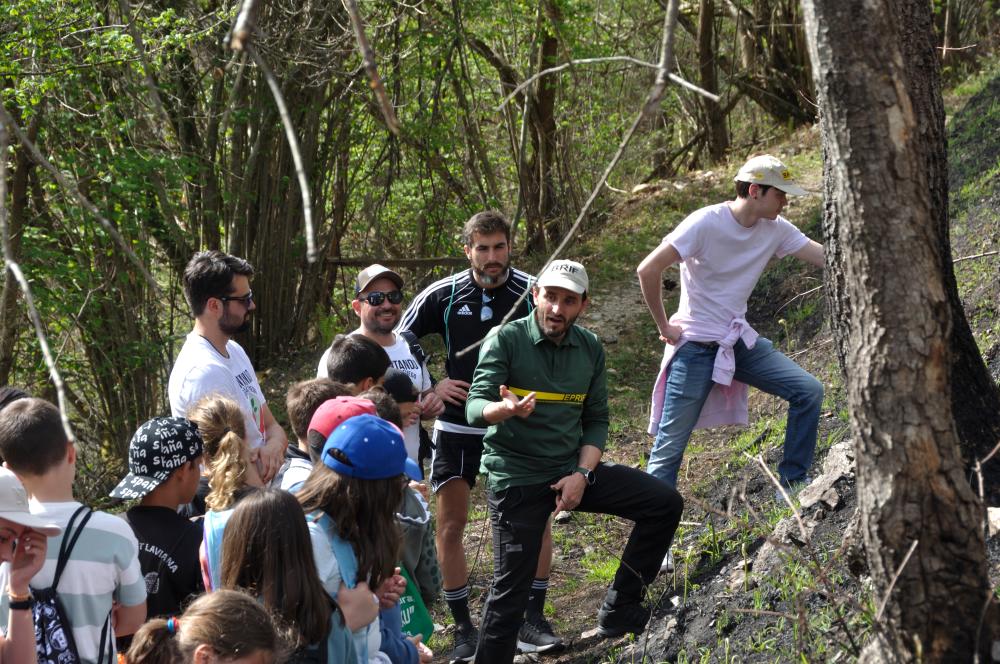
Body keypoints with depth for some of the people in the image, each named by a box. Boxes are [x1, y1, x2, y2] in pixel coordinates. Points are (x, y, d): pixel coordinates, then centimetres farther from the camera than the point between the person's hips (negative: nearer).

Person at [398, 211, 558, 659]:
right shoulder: (443, 295, -5)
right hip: (458, 425, 1)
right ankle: (463, 628, 12)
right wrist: (430, 388, -5)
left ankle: (532, 621, 8)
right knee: (450, 527, 0)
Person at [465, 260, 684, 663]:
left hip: (572, 468, 5)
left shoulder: (590, 349, 3)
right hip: (516, 477, -5)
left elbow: (596, 420, 7)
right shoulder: (506, 340, -12)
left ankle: (620, 609, 7)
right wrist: (506, 409, -45)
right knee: (511, 589, -5)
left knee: (665, 504, -2)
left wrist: (582, 474, -9)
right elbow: (475, 408, -22)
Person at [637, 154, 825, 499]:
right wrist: (664, 326, -14)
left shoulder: (775, 229, 1)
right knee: (670, 444, -5)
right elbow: (648, 270, -21)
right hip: (696, 347, -6)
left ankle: (793, 484, 7)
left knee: (808, 391, -4)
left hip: (740, 341, 6)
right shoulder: (707, 222, -18)